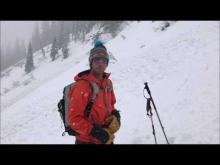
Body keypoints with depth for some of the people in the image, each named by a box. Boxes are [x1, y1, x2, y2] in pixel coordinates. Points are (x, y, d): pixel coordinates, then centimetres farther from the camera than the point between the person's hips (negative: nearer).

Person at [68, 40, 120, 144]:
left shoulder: (108, 83, 3)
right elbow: (74, 119, -20)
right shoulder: (82, 86, -19)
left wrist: (115, 117, -4)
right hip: (88, 141, -7)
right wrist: (97, 133, -24)